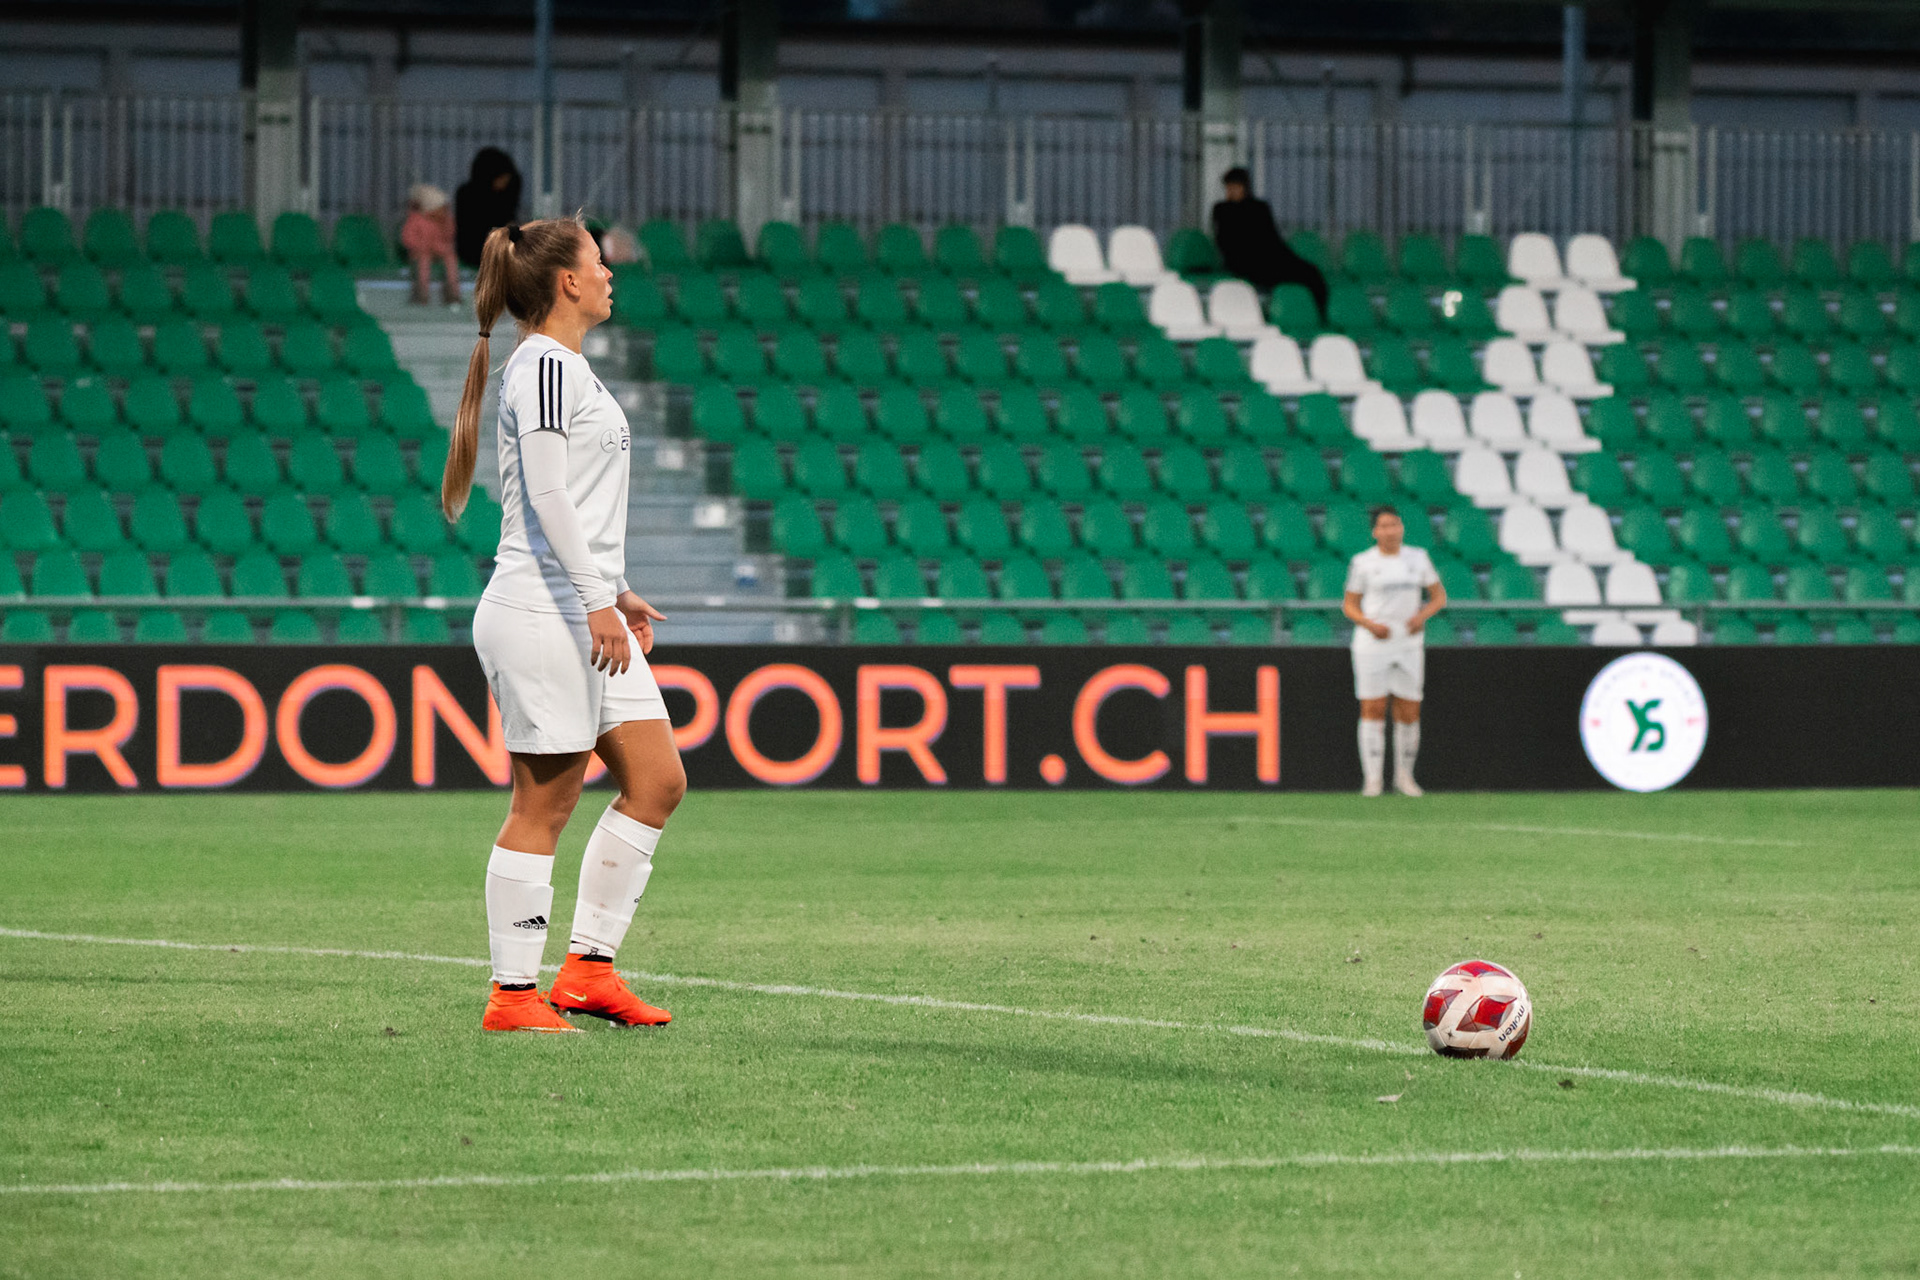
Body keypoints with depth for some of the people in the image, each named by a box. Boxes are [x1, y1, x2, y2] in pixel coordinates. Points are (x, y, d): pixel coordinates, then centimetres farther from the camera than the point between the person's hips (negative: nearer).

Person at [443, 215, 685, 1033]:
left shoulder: (567, 368, 19)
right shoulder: (545, 367, -12)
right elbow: (547, 495, -20)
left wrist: (615, 591, 24)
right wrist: (596, 600, -23)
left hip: (583, 612, 10)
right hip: (540, 616, -10)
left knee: (657, 782, 7)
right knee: (544, 804, -6)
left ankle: (590, 966, 10)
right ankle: (513, 995, -1)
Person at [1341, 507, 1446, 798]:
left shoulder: (1418, 558, 7)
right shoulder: (1362, 563, 1)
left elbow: (1439, 596, 12)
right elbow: (1350, 605, 5)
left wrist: (1423, 615, -8)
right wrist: (1370, 624, -13)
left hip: (1409, 642, 2)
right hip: (1373, 643, -2)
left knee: (1409, 713, 2)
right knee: (1373, 710, -6)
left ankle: (1404, 776, 17)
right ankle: (1373, 779, -4)